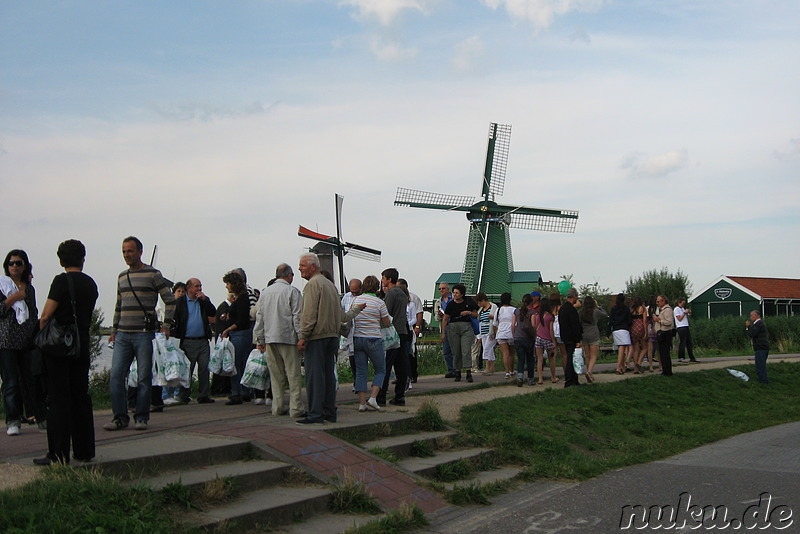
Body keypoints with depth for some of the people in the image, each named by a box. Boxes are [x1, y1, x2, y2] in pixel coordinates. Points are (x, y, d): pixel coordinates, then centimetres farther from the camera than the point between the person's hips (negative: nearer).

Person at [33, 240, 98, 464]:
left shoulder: (62, 280, -11)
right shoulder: (90, 283, 8)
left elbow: (46, 315, -14)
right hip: (82, 345, 6)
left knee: (58, 397, -3)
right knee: (81, 395, 12)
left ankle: (59, 453, -2)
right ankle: (85, 450, 17)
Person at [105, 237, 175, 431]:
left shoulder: (153, 274, -1)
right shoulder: (122, 277, 17)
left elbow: (170, 300, -2)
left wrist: (166, 326, -9)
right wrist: (114, 330, 20)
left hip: (144, 334, -5)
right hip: (123, 335, 5)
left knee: (144, 377, -1)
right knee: (116, 376, -2)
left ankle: (141, 417, 9)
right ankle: (120, 417, 6)